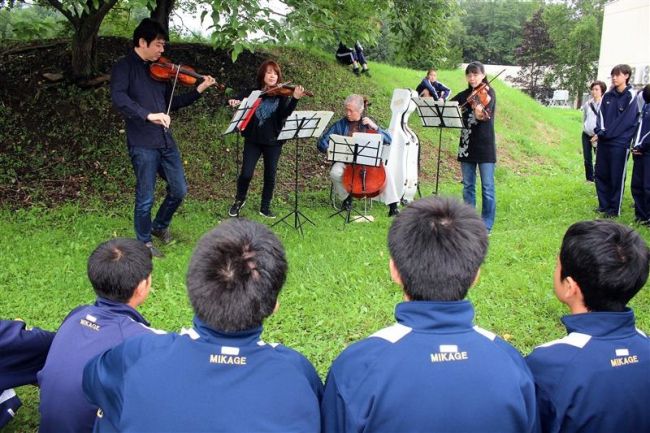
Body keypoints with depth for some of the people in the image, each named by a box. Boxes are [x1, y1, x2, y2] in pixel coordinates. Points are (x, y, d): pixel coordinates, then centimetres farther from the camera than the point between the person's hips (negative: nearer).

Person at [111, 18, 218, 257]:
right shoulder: (124, 66, -7)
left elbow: (171, 103, 20)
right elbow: (118, 98, -24)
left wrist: (199, 90, 12)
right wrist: (148, 115, -33)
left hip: (166, 141, 7)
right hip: (142, 144, -7)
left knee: (179, 190, 13)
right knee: (146, 197, 2)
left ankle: (160, 226, 37)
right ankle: (145, 242, 22)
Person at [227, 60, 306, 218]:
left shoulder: (282, 94, 0)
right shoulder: (254, 92, 5)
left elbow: (285, 113, -15)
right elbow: (239, 101, 2)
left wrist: (295, 98, -31)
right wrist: (233, 101, -22)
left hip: (273, 140, 0)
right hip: (253, 139, 0)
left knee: (270, 175, 5)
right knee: (246, 174, -3)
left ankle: (265, 207, 21)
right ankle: (239, 200, 24)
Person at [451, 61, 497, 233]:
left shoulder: (488, 93, -6)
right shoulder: (464, 95, 10)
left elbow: (485, 114, -23)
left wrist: (481, 113, -45)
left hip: (485, 145, -5)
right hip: (467, 145, 5)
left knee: (487, 187, -3)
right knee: (467, 186, 9)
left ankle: (486, 225, 4)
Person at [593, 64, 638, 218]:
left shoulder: (631, 96, -8)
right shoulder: (607, 96, 9)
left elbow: (626, 121, -13)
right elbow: (601, 114, 7)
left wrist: (605, 133, -13)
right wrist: (600, 131, -12)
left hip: (620, 143, -6)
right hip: (603, 141, 6)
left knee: (617, 177, 1)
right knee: (600, 174, 11)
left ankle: (615, 209, 11)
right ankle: (604, 205, 25)